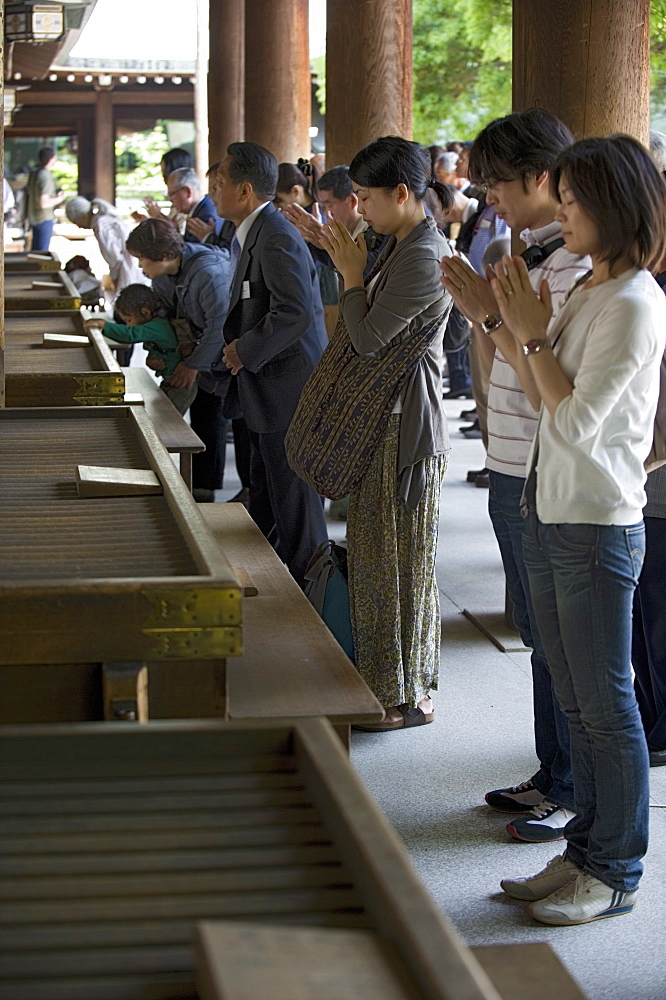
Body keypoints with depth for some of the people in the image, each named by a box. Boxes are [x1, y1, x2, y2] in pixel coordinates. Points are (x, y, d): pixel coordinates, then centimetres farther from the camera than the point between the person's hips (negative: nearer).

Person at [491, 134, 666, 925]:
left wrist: (534, 332, -13)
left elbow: (575, 420, -20)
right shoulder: (587, 291, 11)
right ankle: (584, 850, 27)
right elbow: (540, 395, 13)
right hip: (550, 517, 9)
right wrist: (507, 323, 3)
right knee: (575, 703, 16)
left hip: (598, 529, -9)